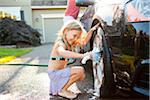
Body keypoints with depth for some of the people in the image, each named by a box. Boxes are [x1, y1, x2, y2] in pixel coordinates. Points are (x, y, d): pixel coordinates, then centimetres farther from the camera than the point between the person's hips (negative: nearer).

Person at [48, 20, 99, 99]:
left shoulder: (69, 43, 5)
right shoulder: (60, 43, -22)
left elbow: (84, 42, 14)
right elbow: (61, 52, -47)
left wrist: (91, 30, 0)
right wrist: (82, 55, -55)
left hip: (60, 72, 10)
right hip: (54, 73, -9)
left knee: (81, 76, 12)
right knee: (80, 70, -21)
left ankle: (57, 90, 15)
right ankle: (63, 90, -6)